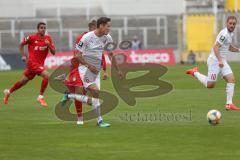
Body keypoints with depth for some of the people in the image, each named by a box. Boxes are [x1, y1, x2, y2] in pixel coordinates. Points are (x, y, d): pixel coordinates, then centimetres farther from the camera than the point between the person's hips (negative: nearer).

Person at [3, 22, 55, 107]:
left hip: (40, 64, 6)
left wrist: (49, 45, -19)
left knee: (24, 81, 17)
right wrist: (23, 56, -3)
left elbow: (53, 52, -1)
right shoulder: (32, 37, -10)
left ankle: (8, 92, 37)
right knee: (46, 76, -23)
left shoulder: (48, 39, 1)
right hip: (32, 62, -6)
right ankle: (41, 97, -10)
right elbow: (21, 44, 5)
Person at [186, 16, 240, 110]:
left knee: (231, 79, -8)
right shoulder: (224, 34, -18)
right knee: (210, 85, -3)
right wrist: (220, 60, -33)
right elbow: (216, 47, -25)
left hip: (222, 61, 9)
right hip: (215, 60, -9)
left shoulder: (230, 34, 13)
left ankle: (229, 104, -9)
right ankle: (195, 72, 20)